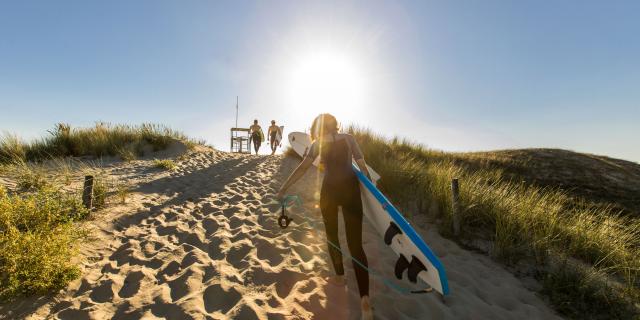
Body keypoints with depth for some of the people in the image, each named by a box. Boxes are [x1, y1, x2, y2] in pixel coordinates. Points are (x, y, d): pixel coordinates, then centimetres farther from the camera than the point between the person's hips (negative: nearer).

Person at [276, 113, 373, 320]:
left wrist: (283, 190, 6)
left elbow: (302, 168, 3)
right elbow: (362, 165, 4)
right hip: (350, 187, 1)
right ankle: (364, 298, -8)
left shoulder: (317, 143, 9)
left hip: (329, 189, 0)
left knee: (331, 234, 23)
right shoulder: (348, 138, 10)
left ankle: (339, 276, 37)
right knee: (355, 243, 1)